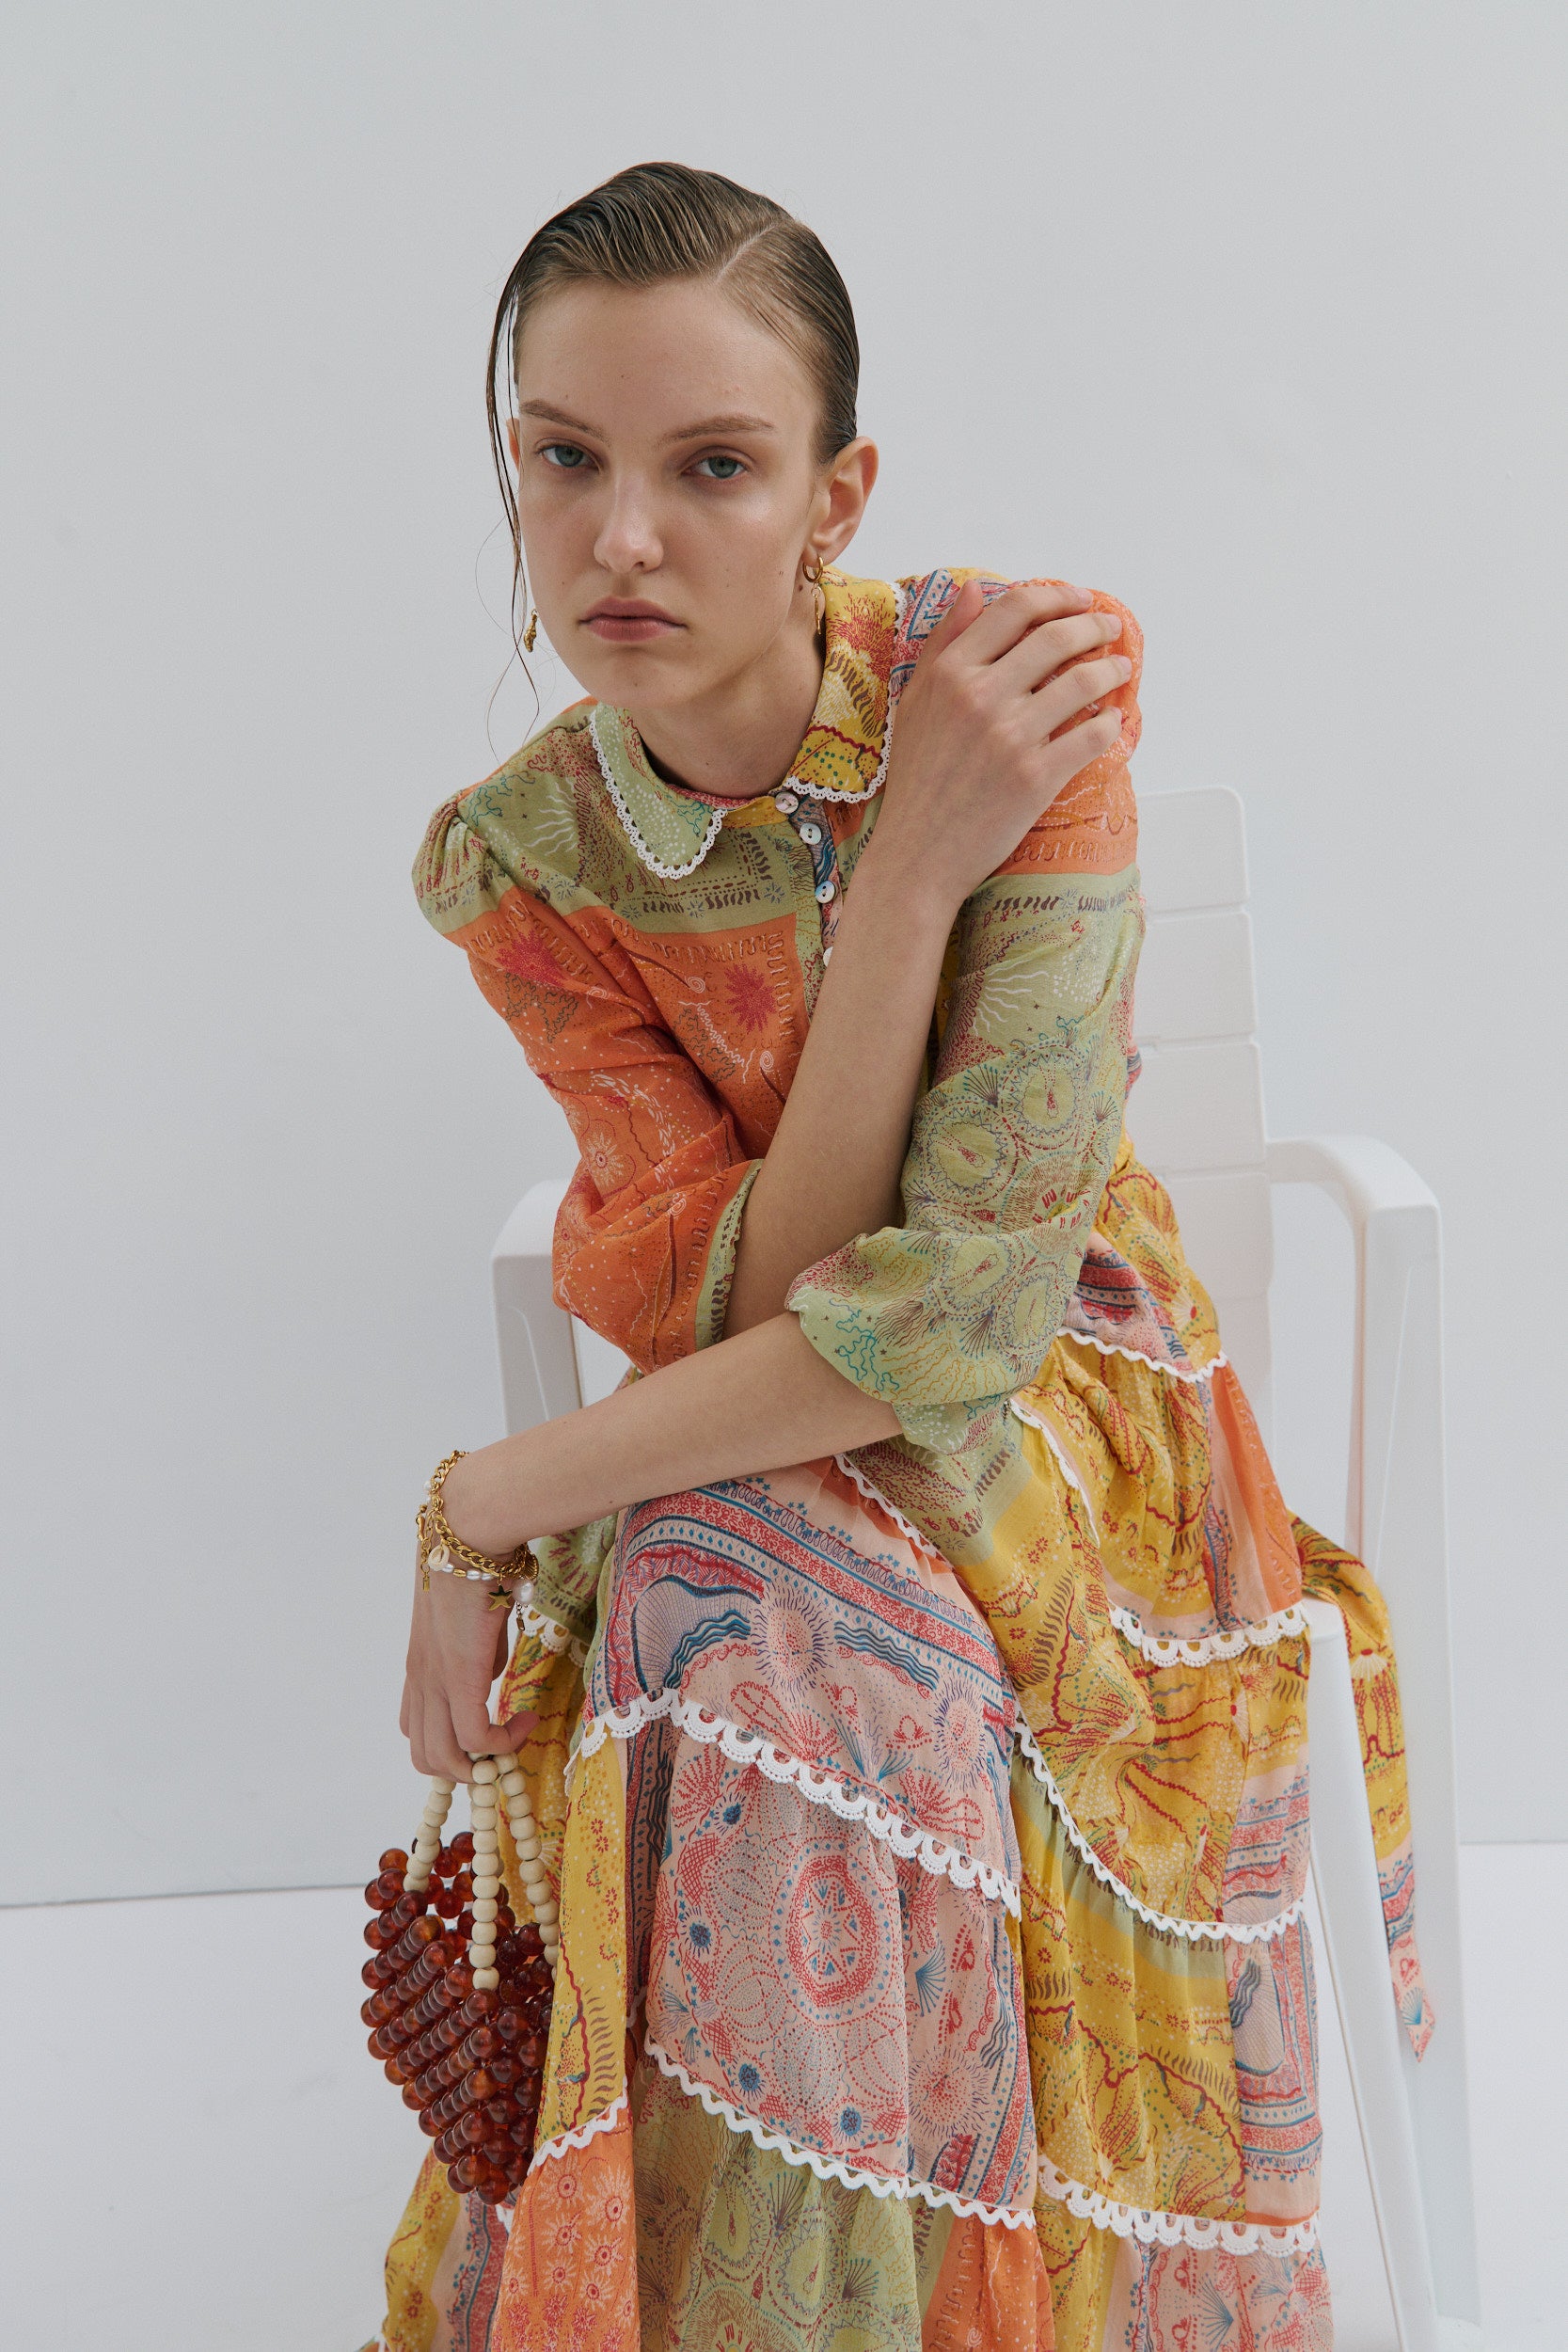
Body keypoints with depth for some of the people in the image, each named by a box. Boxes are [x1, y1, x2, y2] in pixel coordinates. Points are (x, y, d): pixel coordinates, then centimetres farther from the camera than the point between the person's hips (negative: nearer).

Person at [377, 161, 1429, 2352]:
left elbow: (970, 1300, -24)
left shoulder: (1021, 670, -19)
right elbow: (761, 1301, -16)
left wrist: (490, 1504, -20)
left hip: (1062, 1412, -2)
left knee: (742, 1605, -31)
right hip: (753, 1457, 2)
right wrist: (905, 873, -26)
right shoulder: (520, 860, -10)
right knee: (709, 1643, -29)